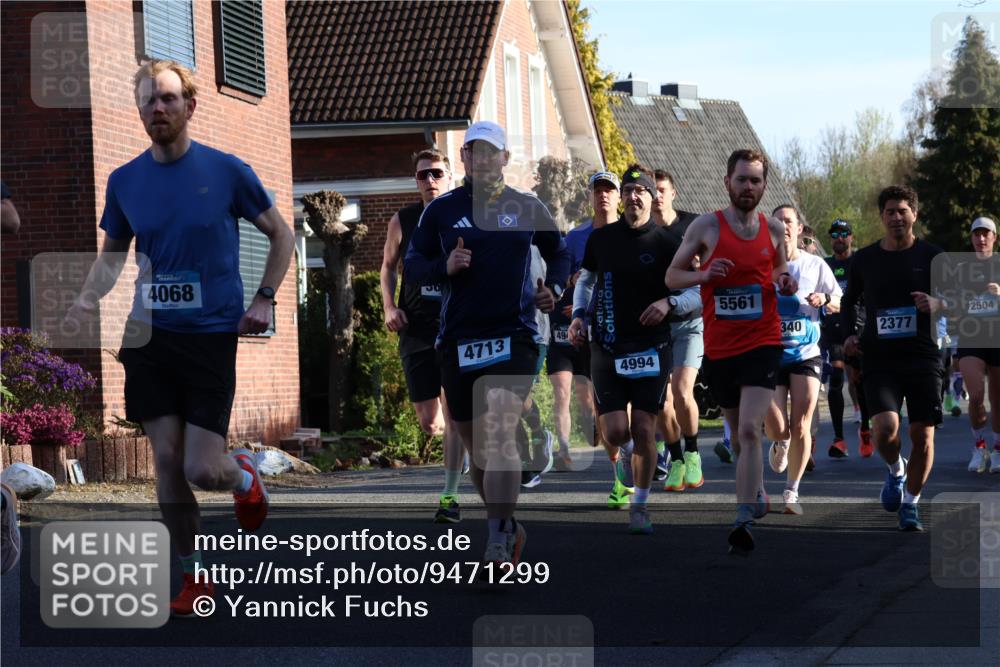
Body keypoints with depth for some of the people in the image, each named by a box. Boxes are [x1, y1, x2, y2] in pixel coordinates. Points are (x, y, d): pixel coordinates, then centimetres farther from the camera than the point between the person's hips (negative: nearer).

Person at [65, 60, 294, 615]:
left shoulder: (227, 171, -4)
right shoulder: (124, 180, 5)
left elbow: (281, 235, 6)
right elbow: (112, 254, 17)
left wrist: (263, 300, -4)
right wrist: (87, 299, -2)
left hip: (213, 335, -3)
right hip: (150, 335, 3)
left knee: (202, 472, -9)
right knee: (167, 460, 2)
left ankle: (244, 475, 27)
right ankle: (193, 574, 17)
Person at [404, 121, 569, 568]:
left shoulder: (527, 208, 7)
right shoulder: (441, 210, 6)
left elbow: (559, 254, 22)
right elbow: (411, 266, 8)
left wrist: (554, 288, 4)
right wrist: (444, 267, -12)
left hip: (514, 337, -2)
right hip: (458, 341, 3)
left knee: (498, 432, -20)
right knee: (475, 446, 10)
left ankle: (499, 539, -19)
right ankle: (508, 526, 29)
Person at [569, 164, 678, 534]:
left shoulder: (664, 243, -3)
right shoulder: (601, 238, 5)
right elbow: (585, 279, 21)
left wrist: (667, 303, -18)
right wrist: (578, 315, 6)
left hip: (651, 347, -2)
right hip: (607, 347, 2)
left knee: (643, 431, -3)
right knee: (615, 432, -7)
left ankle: (640, 506, 12)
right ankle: (634, 450, 31)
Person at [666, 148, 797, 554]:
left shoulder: (774, 229, 4)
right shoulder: (706, 227, -2)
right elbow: (672, 276, 2)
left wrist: (785, 283, -1)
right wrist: (705, 274, -17)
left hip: (762, 343, -1)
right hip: (718, 348, 1)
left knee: (749, 430, -17)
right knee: (738, 433, 15)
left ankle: (743, 522, -20)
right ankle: (757, 493, 41)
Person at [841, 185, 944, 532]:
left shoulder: (932, 257, 2)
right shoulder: (864, 259, 7)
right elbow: (849, 301, 21)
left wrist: (938, 303, -17)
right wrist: (849, 334, 3)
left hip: (923, 357, 0)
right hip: (879, 358, 0)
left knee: (923, 437, -2)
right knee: (885, 428, -19)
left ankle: (910, 504, 18)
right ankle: (895, 470, 15)